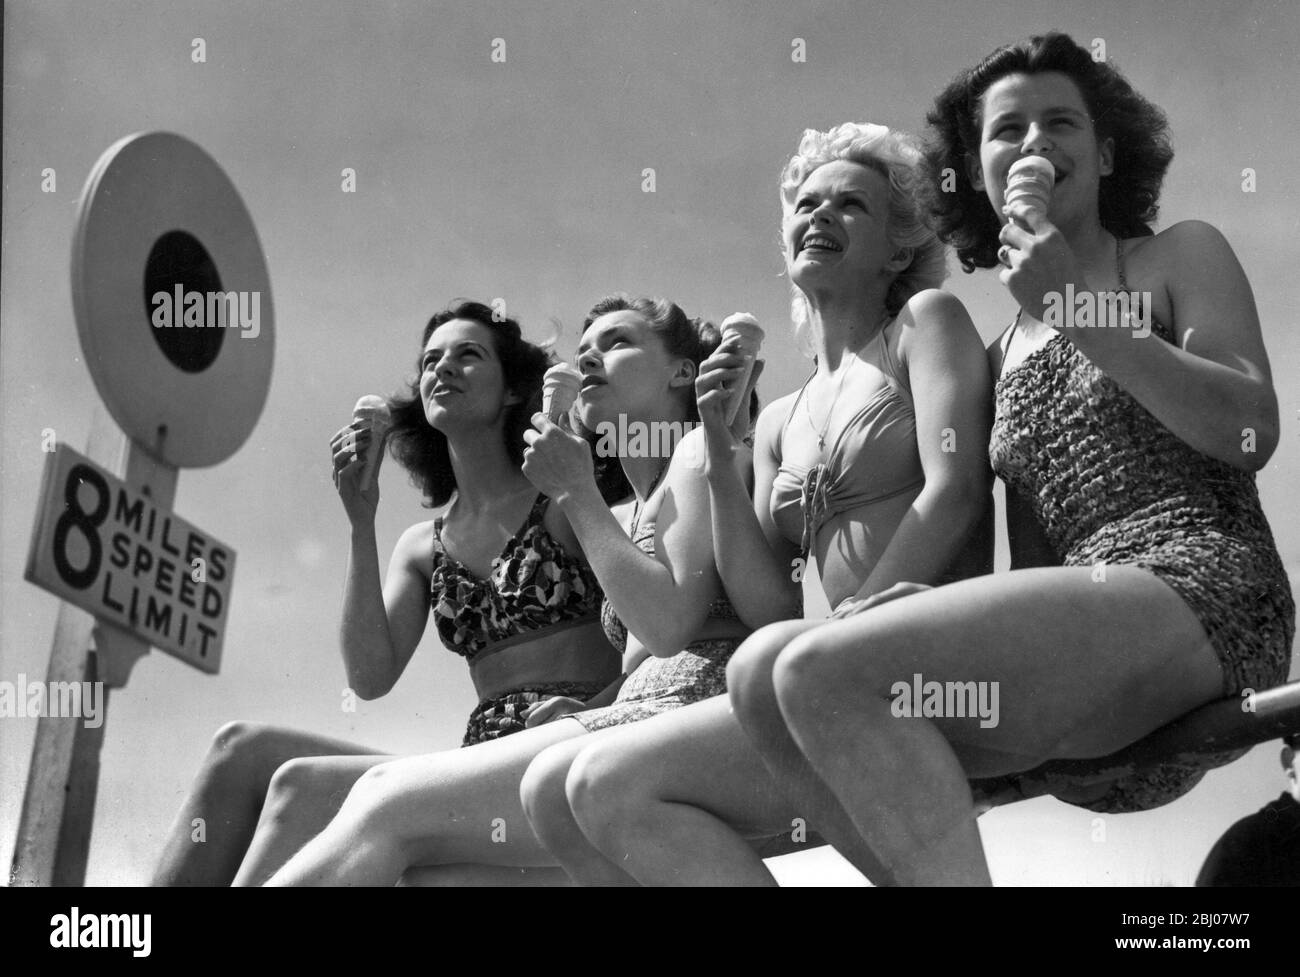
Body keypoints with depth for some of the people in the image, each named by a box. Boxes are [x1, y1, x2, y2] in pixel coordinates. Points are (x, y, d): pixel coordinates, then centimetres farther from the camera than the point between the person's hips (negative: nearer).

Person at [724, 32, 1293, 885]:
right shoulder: (1004, 357, 25)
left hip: (1200, 595, -6)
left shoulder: (1181, 257, 12)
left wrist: (1075, 311, -6)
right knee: (764, 665, -15)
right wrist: (924, 610, -1)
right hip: (1074, 632, 6)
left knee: (825, 670, -25)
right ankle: (926, 869, -16)